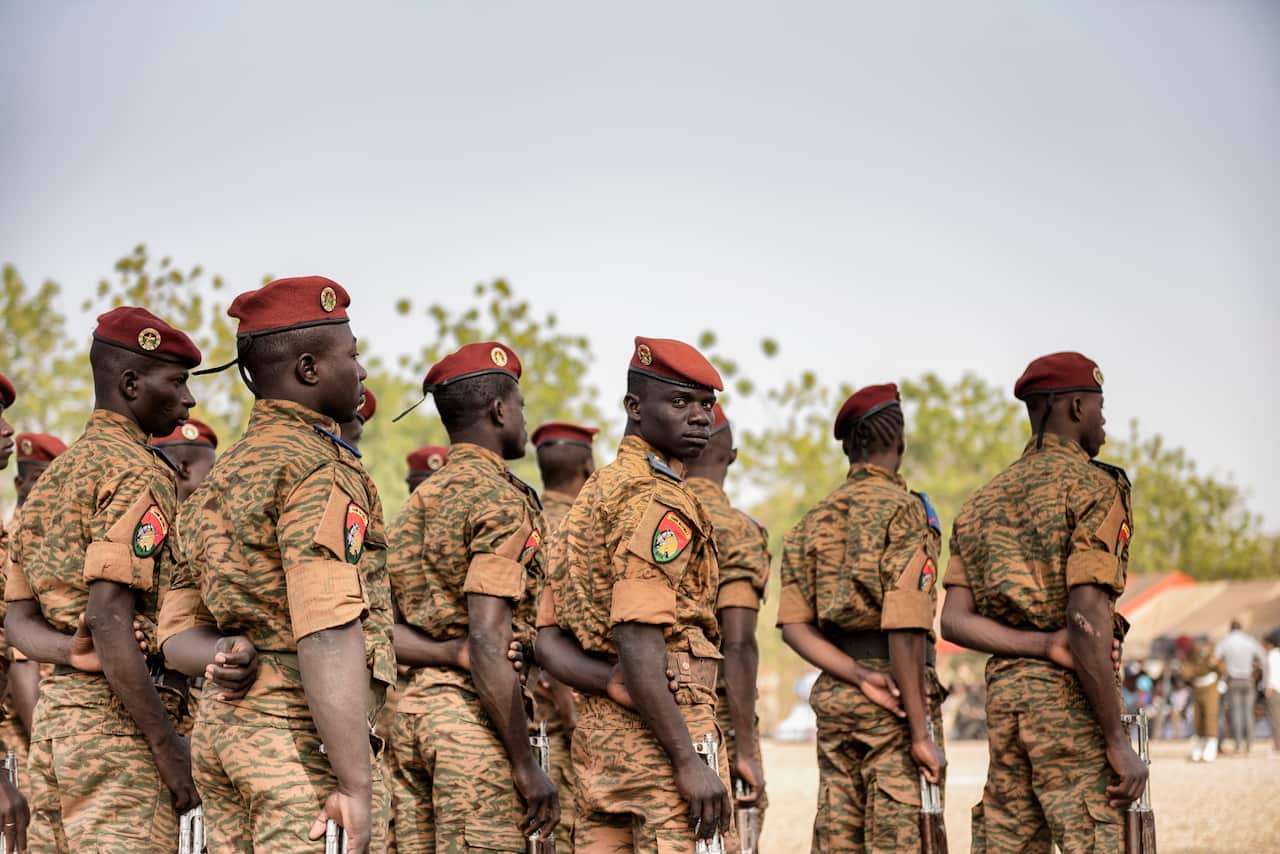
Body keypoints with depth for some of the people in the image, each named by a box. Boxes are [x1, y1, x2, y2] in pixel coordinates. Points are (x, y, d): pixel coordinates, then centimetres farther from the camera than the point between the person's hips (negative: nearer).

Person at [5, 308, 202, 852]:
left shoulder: (52, 477, 19)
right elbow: (108, 619, -21)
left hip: (54, 708, 9)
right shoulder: (136, 473, -11)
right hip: (116, 718, -9)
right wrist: (172, 750, -19)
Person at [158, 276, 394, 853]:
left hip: (217, 721, 9)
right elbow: (327, 637, -21)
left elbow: (178, 630, 16)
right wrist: (356, 784, -24)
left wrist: (225, 658, -5)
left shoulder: (221, 476, 18)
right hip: (300, 732, -9)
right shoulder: (319, 468, -11)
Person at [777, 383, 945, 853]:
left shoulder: (818, 520, 11)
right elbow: (904, 628, -18)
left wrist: (862, 677, -4)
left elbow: (794, 625, 3)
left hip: (832, 697, 7)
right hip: (895, 704, -6)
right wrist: (921, 733, -16)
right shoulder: (903, 509, -9)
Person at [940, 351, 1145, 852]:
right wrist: (1119, 743, -16)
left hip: (1003, 690, 8)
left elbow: (954, 620, 2)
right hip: (1071, 697, -7)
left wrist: (1046, 648, -8)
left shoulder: (984, 502, 17)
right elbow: (1085, 619, -18)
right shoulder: (1094, 486, -6)